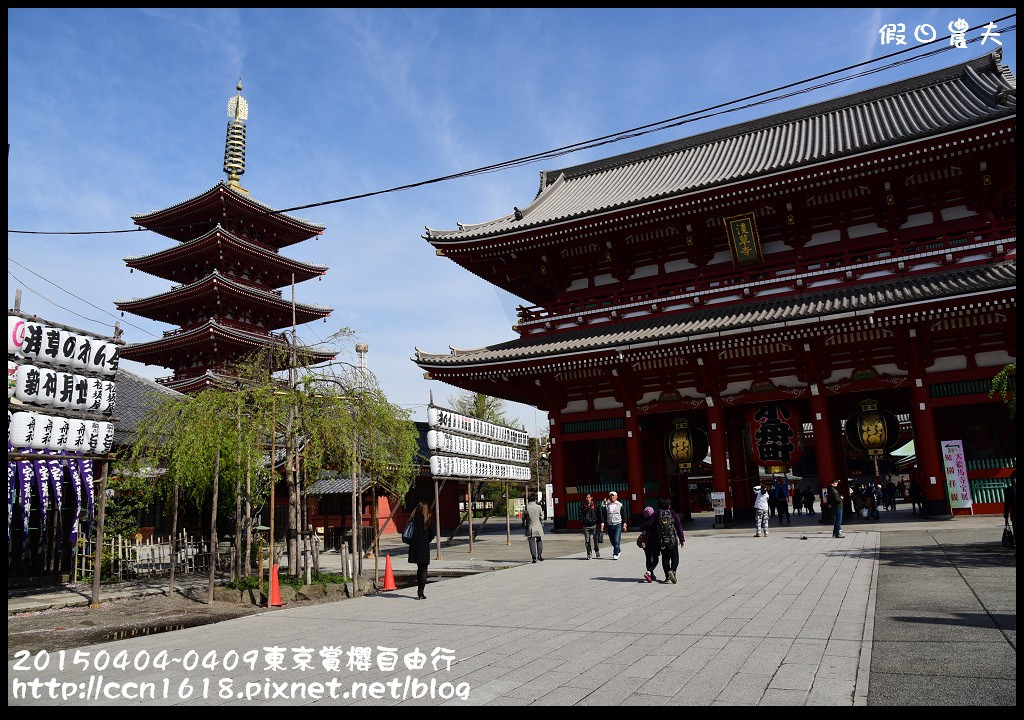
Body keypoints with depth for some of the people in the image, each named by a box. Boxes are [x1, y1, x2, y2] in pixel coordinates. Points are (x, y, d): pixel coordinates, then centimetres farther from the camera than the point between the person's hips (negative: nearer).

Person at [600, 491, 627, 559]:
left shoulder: (620, 505, 3)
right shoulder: (606, 505, 7)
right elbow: (604, 516, 7)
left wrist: (624, 525, 0)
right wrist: (602, 524, -3)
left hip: (618, 525, -3)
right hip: (609, 525, 3)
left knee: (616, 540, -11)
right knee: (612, 541, 9)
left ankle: (616, 554, -4)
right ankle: (618, 551, 32)